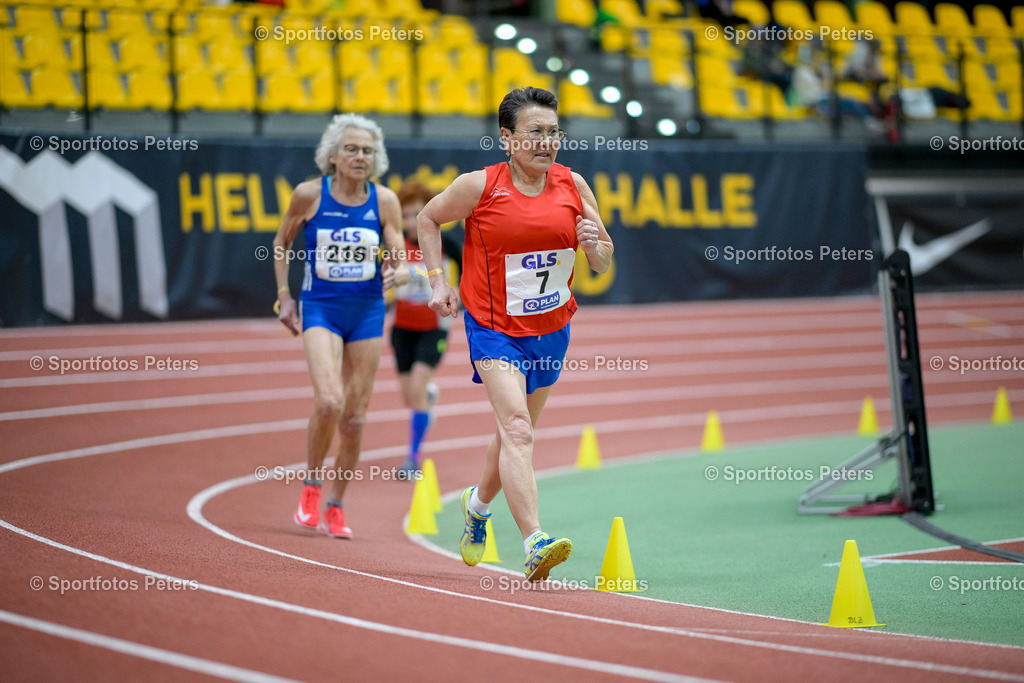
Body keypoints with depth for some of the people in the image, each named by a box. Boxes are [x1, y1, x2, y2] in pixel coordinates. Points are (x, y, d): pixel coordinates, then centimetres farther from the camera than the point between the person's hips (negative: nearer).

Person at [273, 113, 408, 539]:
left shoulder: (385, 201, -3)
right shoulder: (309, 195, -6)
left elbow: (401, 261, -3)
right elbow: (281, 243, 9)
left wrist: (397, 275, -25)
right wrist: (284, 295, 4)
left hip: (367, 312, 2)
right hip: (320, 309, -2)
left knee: (355, 416, 5)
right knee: (329, 401, -21)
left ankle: (336, 506, 20)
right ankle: (311, 487, 4)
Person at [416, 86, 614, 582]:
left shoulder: (573, 186, -2)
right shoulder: (479, 186, -11)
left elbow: (604, 262, 6)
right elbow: (428, 219, 6)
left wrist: (595, 245, -17)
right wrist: (438, 280, -3)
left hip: (551, 329, 5)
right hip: (494, 326, -5)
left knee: (516, 433, 18)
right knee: (516, 428, -21)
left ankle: (478, 503, 48)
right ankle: (535, 544, -30)